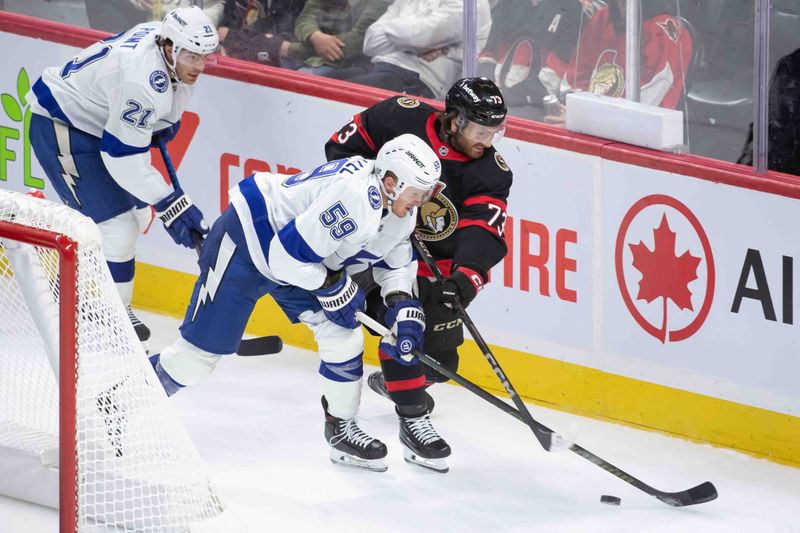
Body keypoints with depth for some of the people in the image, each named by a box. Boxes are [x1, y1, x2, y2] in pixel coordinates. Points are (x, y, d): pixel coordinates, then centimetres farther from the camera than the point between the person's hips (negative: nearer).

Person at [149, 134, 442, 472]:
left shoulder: (401, 210, -6)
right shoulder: (355, 197, -37)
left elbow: (395, 263, 12)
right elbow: (287, 256, -35)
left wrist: (403, 308, -4)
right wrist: (332, 286, -21)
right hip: (245, 240, -9)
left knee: (343, 335, 1)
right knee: (200, 351, -5)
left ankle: (342, 429, 16)